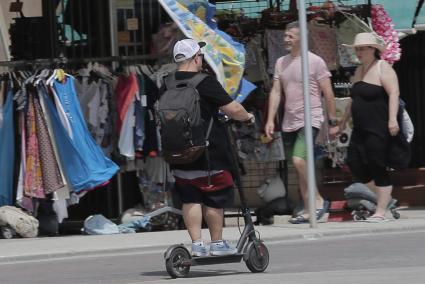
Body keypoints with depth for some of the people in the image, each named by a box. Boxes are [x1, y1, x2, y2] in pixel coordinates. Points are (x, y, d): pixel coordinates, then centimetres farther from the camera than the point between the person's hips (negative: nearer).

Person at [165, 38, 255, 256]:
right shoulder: (205, 83, -13)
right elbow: (233, 109, -12)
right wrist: (248, 116, 9)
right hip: (208, 153, -5)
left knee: (190, 200, 10)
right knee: (214, 199, 7)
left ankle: (196, 244, 6)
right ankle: (217, 244, 14)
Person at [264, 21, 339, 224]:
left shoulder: (315, 61, -5)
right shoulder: (281, 63, 12)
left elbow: (328, 93, -3)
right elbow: (276, 92, 9)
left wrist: (333, 122, -3)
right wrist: (270, 120, 0)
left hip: (309, 120, -6)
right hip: (289, 123, 7)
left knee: (299, 160, -23)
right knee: (299, 169, 7)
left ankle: (318, 200, -9)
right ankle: (308, 210, 11)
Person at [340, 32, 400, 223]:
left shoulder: (382, 69, -9)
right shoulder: (359, 71, 18)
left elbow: (394, 93, -19)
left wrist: (392, 119, -29)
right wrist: (344, 120, 28)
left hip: (378, 129, -9)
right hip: (360, 129, 9)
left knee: (378, 168, -7)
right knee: (354, 164, 1)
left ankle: (381, 211, -1)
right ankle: (384, 196, 18)